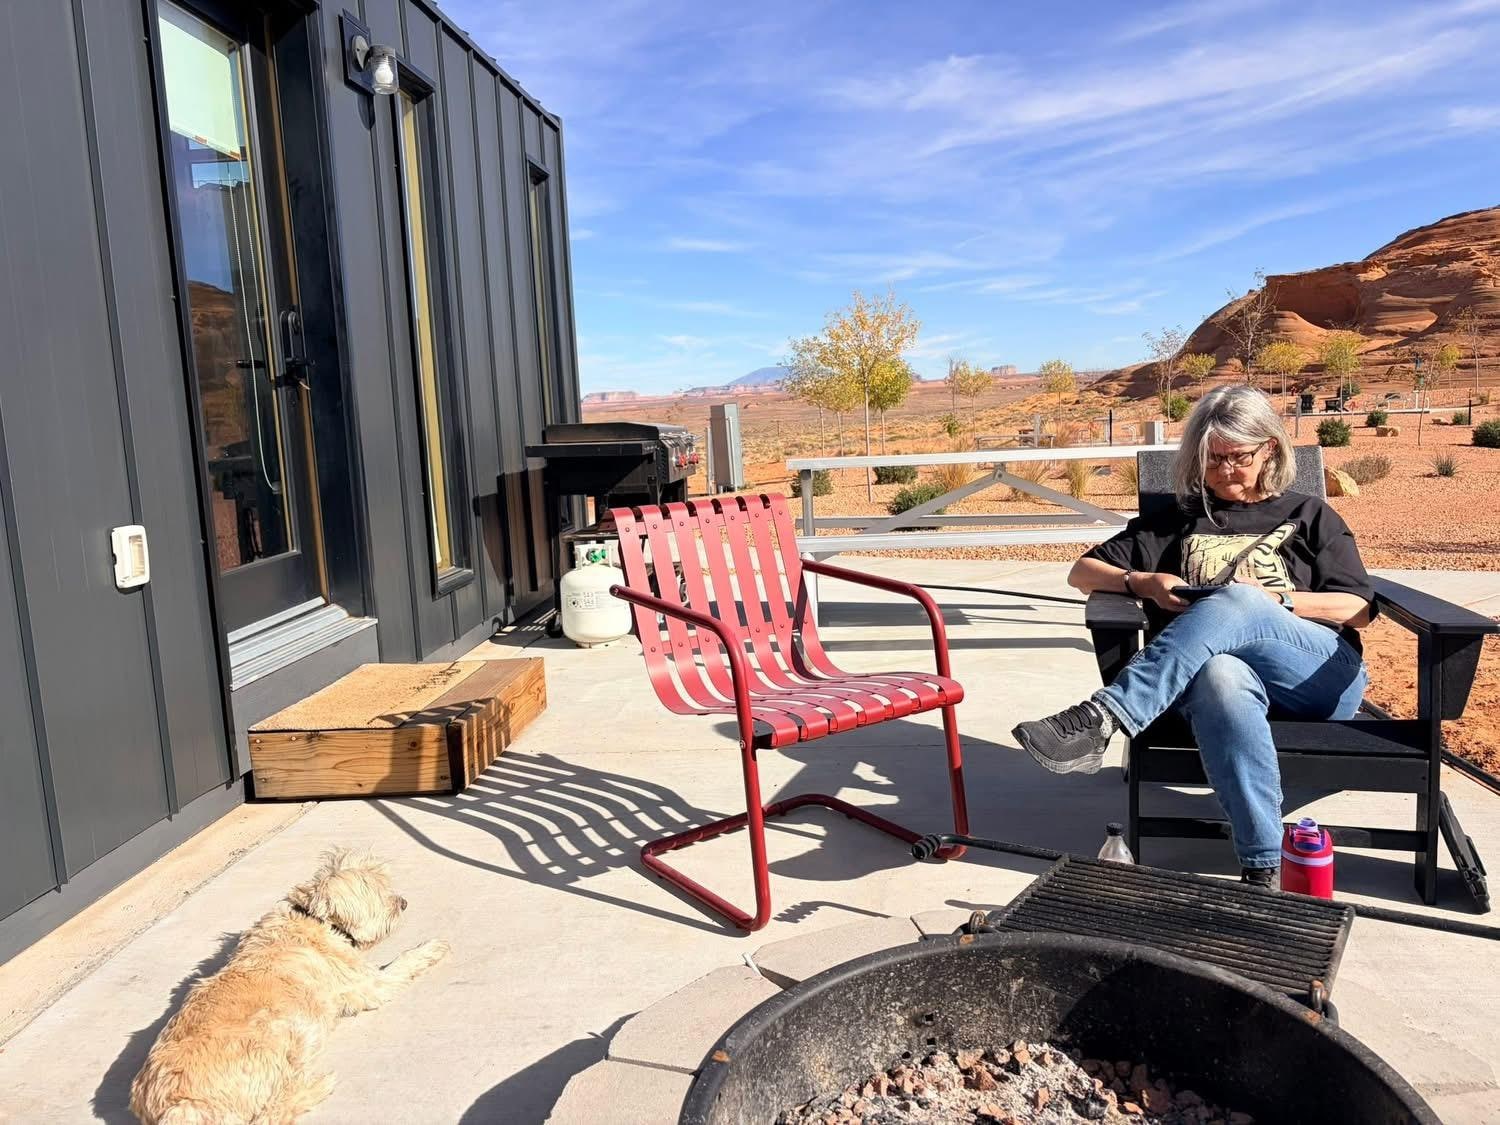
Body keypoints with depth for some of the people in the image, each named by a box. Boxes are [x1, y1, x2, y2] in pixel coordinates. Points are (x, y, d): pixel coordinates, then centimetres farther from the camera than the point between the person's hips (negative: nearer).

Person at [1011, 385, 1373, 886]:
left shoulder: (1309, 516, 22)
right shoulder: (1179, 520, 25)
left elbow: (1358, 610, 11)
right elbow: (1083, 572, 21)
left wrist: (1272, 600, -4)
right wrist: (1142, 582, 0)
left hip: (1322, 676, 0)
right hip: (1221, 674, 1)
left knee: (1233, 603, -35)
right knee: (1219, 676, -41)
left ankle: (1100, 718, -50)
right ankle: (1264, 866, -47)